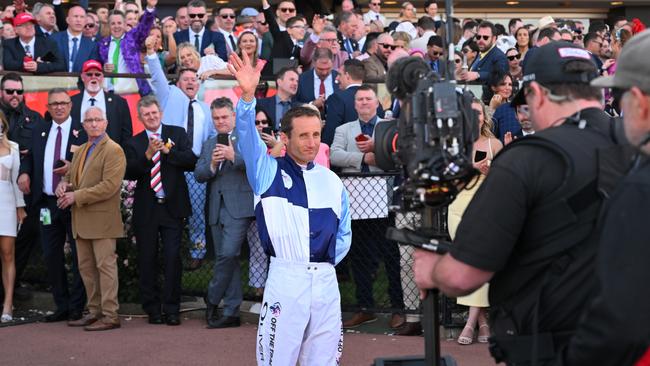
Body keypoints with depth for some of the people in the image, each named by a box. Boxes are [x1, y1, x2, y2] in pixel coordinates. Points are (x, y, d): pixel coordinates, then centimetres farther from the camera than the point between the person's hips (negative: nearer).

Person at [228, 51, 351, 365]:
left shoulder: (332, 181, 13)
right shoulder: (268, 172, 4)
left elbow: (344, 233, 21)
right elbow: (247, 137, -13)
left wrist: (326, 263, 7)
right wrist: (248, 96, -28)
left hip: (326, 281, 4)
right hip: (285, 279, -3)